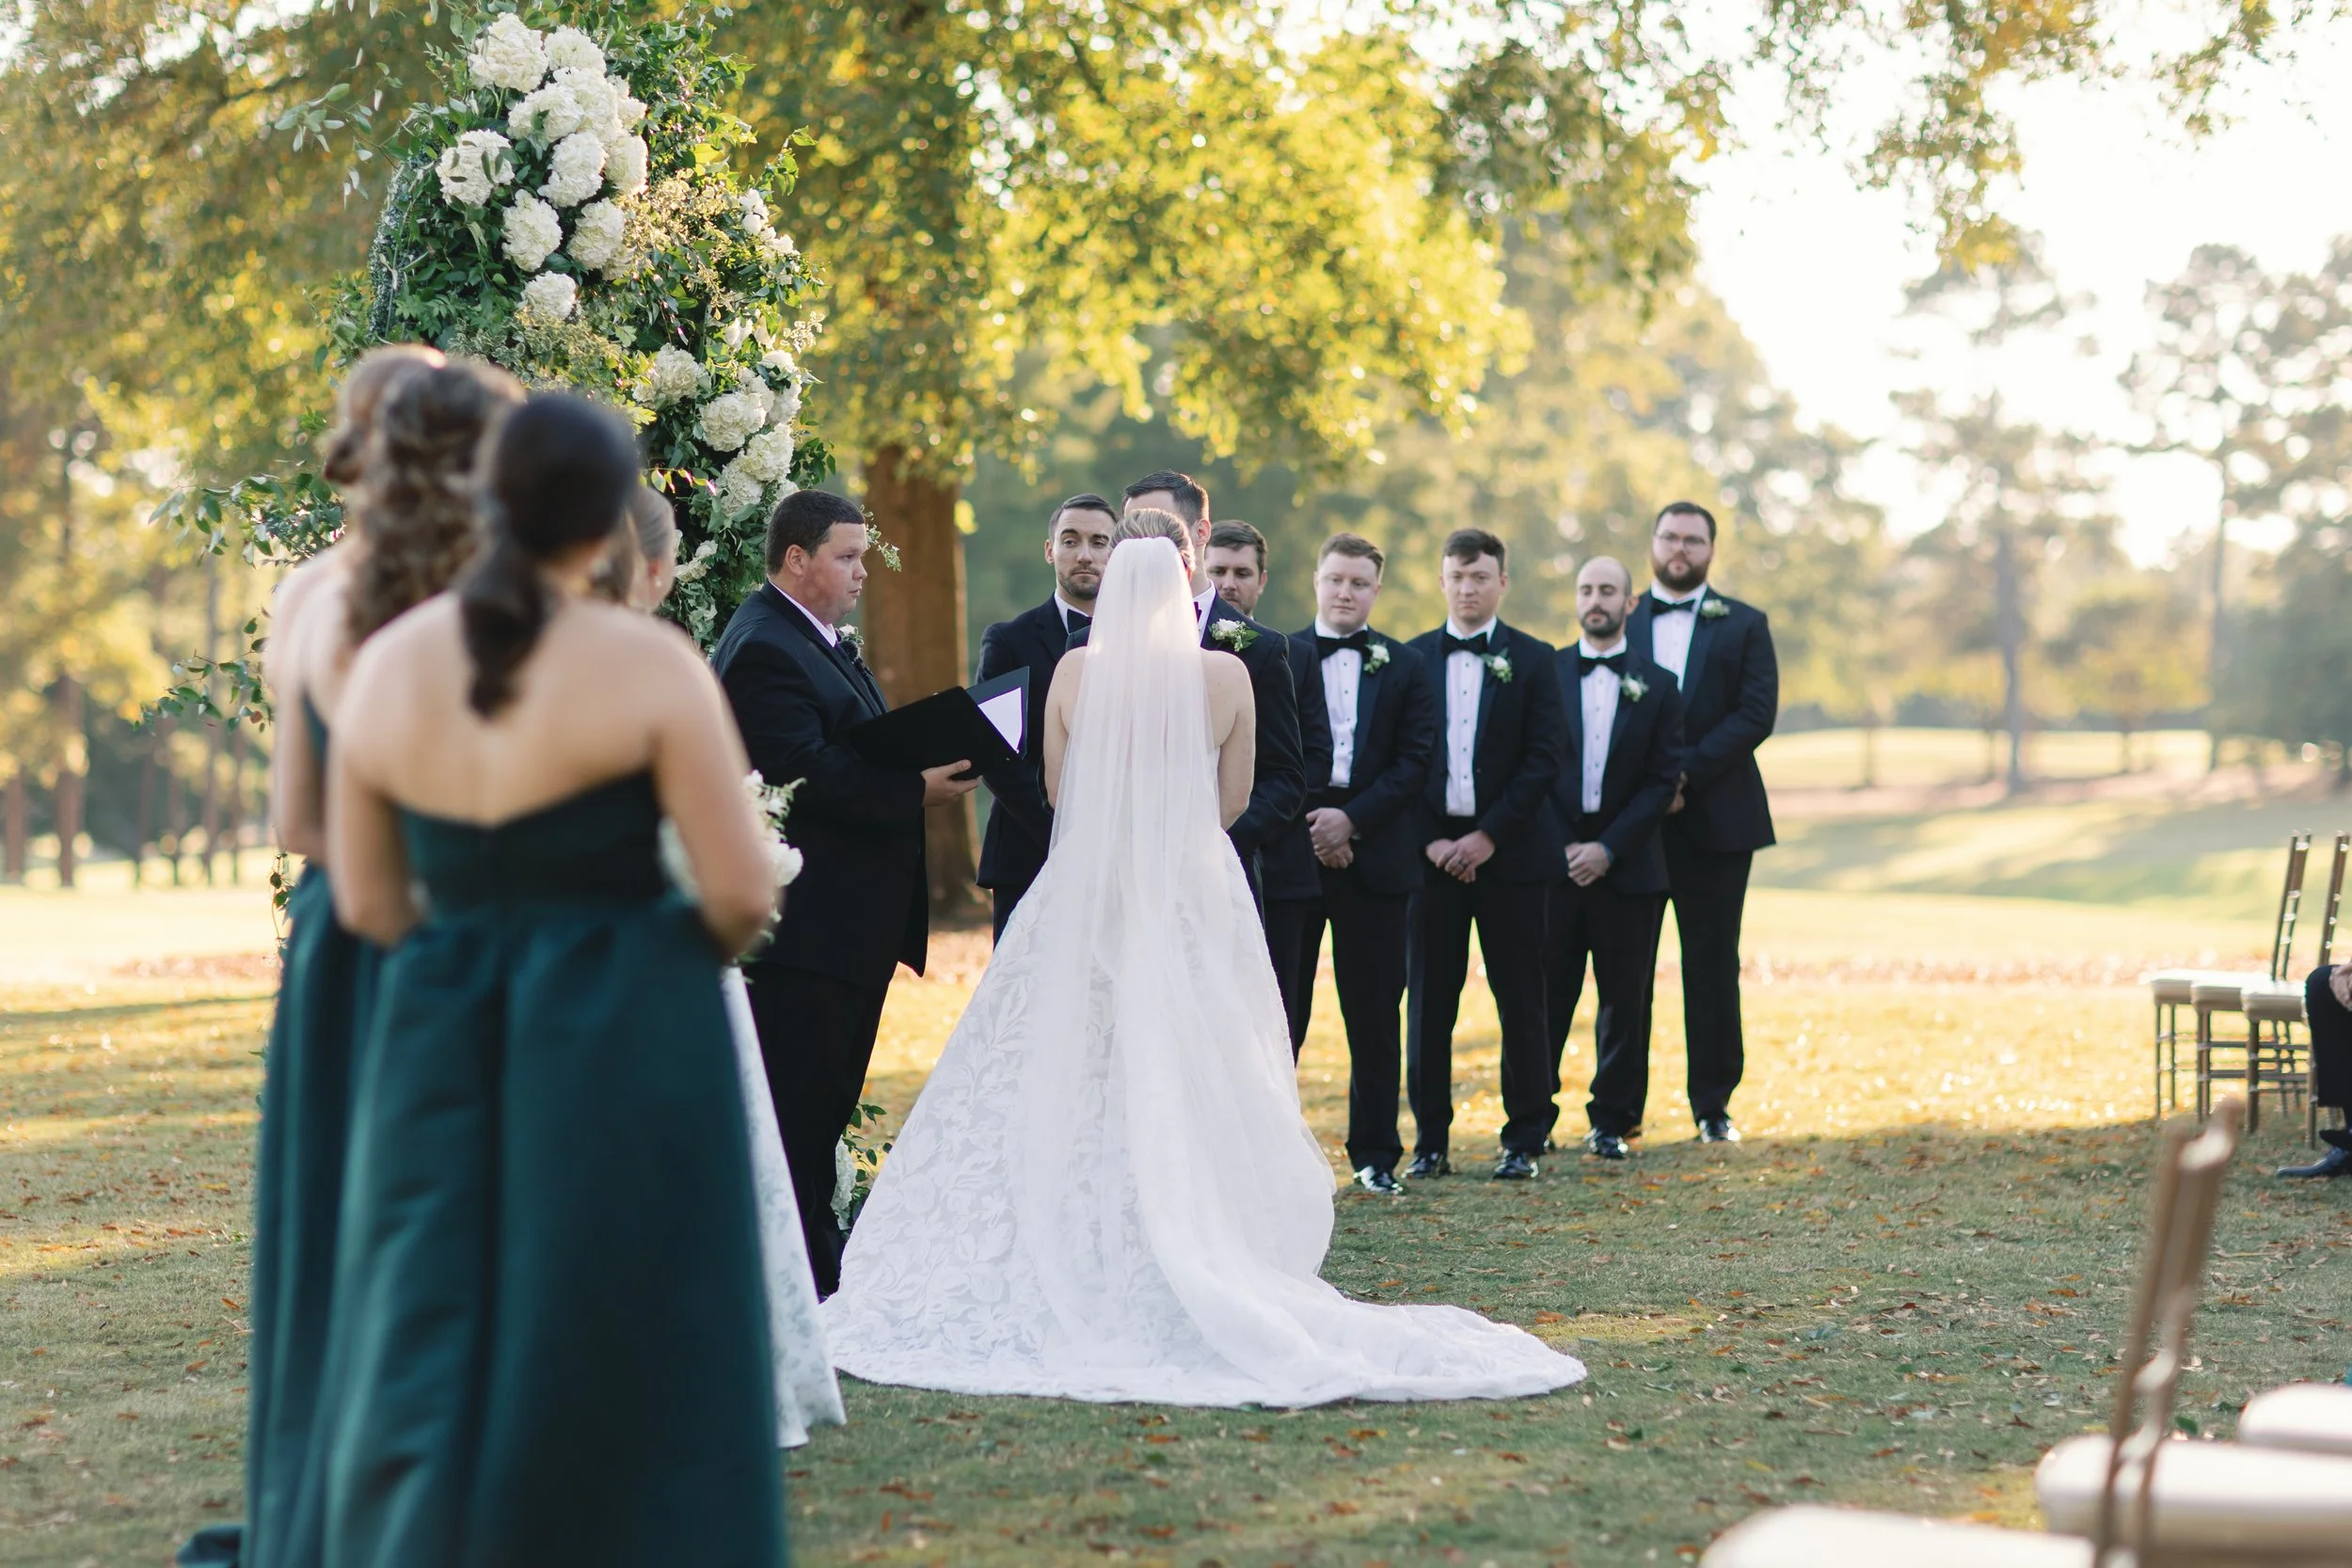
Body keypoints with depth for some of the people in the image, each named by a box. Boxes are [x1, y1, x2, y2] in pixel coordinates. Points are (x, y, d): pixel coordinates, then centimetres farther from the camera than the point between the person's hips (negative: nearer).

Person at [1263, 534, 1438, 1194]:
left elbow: (1415, 760, 1)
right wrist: (1310, 828, -8)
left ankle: (1375, 1154, 14)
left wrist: (1352, 818, -10)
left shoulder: (1404, 667, 9)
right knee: (1278, 1012, -1)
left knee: (1374, 1016, 6)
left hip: (1373, 858, 1)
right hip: (1291, 856, -1)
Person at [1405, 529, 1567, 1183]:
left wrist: (1489, 835, -11)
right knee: (1428, 1004, 2)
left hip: (1509, 852, -1)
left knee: (1520, 1002, 2)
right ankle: (1431, 1143, 9)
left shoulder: (1532, 659, 4)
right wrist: (1429, 840, -7)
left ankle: (1523, 1142, 10)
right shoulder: (1413, 659, 8)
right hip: (1432, 851, 1)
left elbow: (1544, 759, -3)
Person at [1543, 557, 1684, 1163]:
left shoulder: (1657, 686, 6)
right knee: (1545, 995, 0)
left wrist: (1609, 848, -9)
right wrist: (1561, 845, -6)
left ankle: (1613, 1122, 13)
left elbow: (1663, 781, 1)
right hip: (1553, 862, 0)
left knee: (1625, 1000, 4)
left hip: (1628, 867, 1)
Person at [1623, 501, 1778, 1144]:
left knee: (1714, 964, 3)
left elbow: (1757, 712, -4)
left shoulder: (1744, 626, 8)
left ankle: (1714, 1103, 10)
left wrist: (1685, 772, -15)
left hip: (1715, 819, 0)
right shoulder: (1618, 622, 9)